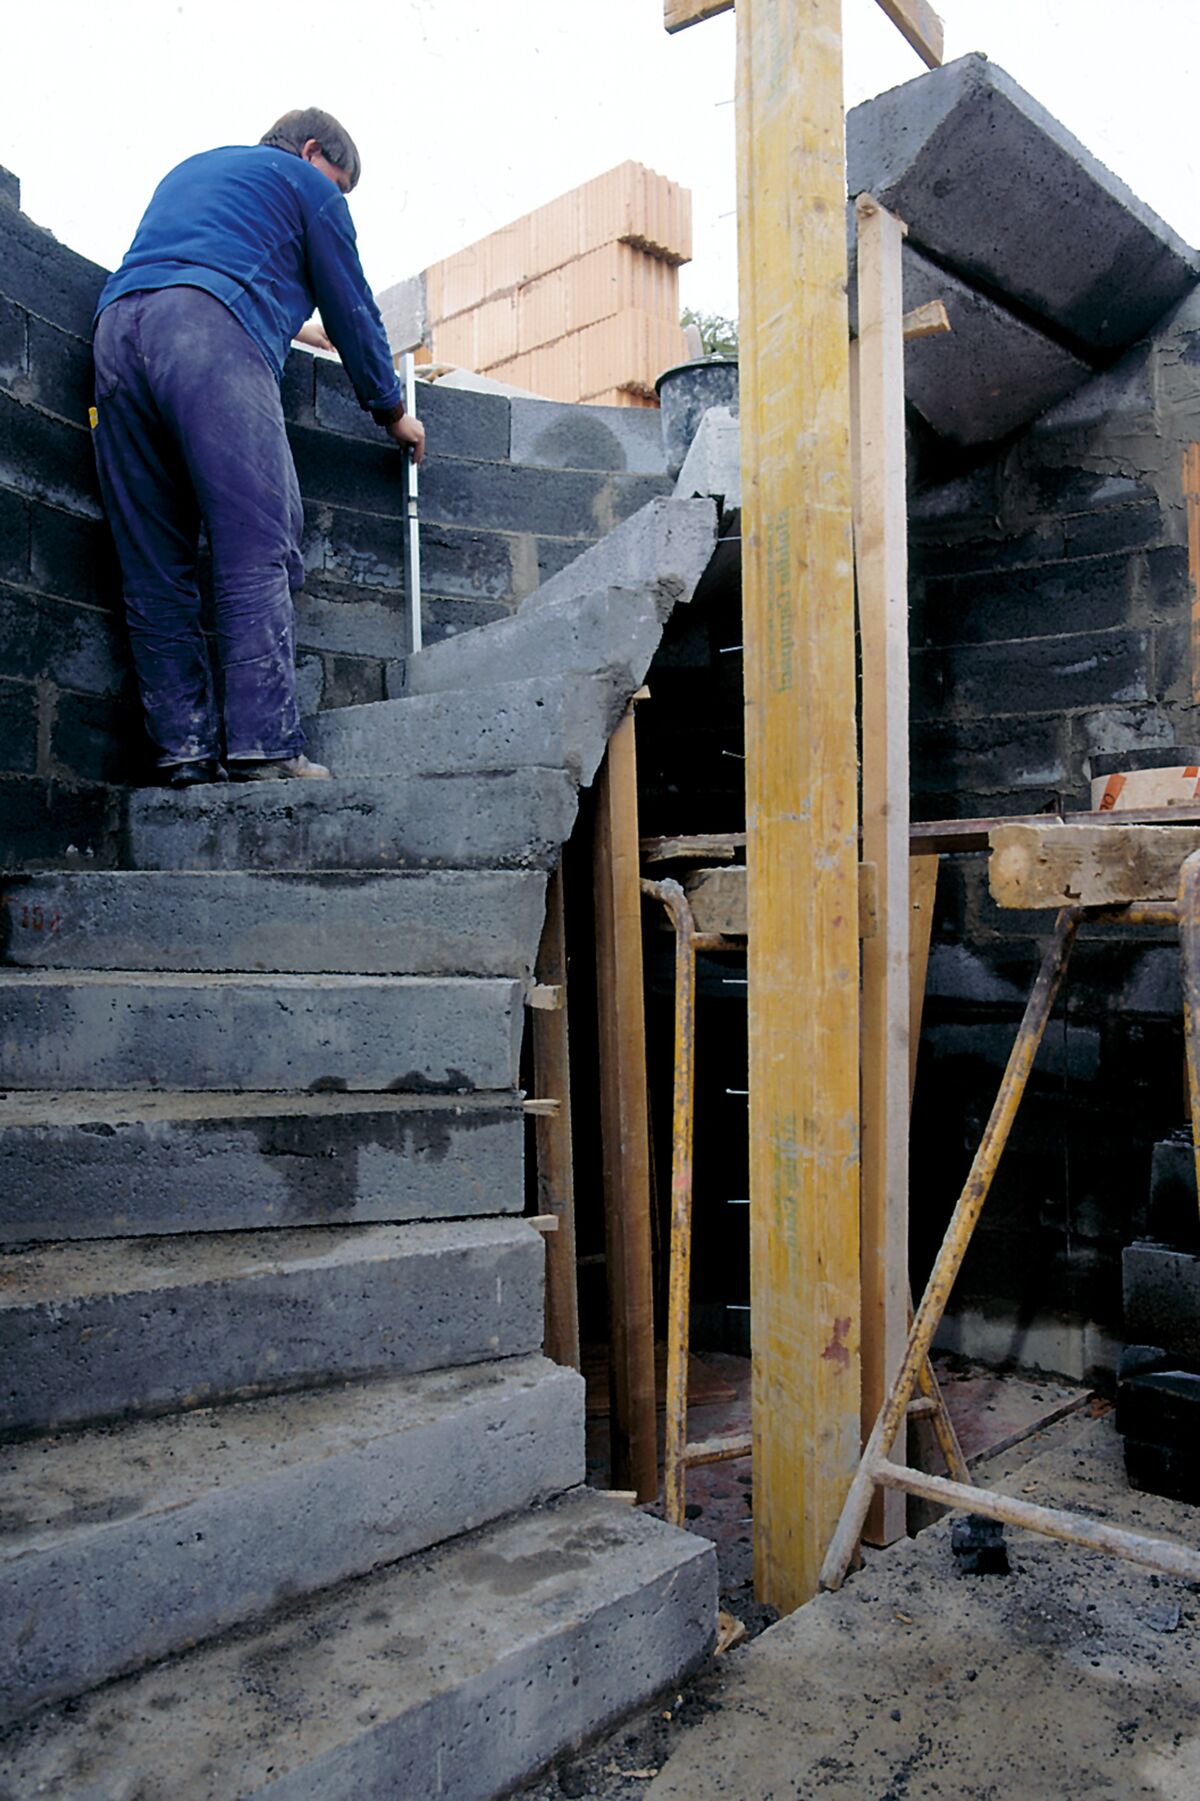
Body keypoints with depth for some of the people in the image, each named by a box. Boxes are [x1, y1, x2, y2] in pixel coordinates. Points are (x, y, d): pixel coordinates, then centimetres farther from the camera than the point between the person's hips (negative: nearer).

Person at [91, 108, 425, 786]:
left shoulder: (188, 170, 41)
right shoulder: (305, 182, 20)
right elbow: (351, 307, 19)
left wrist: (293, 326, 64)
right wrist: (393, 409, 31)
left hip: (116, 327, 7)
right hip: (211, 334, -7)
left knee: (155, 571, 1)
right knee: (259, 550, -13)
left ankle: (185, 748, -5)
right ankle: (262, 743, -23)